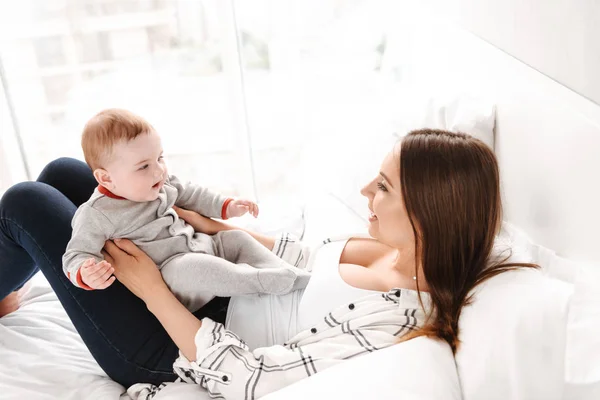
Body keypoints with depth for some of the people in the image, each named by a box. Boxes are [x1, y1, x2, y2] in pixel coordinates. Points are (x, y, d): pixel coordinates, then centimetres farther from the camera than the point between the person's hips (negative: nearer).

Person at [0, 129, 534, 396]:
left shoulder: (387, 321, -33)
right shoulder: (399, 247, -9)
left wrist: (152, 290, -21)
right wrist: (218, 226, 0)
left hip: (177, 351, -8)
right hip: (218, 293, 8)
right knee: (63, 173, 13)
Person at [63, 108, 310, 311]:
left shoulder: (161, 185, 6)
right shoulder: (96, 215, -15)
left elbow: (190, 195, 22)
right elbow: (77, 256, -16)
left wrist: (226, 207, 16)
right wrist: (86, 275, -38)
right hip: (167, 272, -8)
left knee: (236, 239, 4)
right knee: (193, 267, -36)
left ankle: (288, 274, -12)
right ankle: (268, 281, -32)